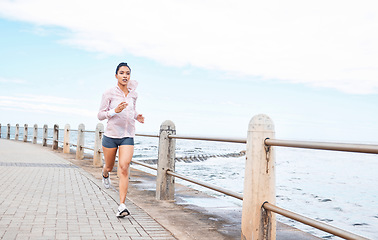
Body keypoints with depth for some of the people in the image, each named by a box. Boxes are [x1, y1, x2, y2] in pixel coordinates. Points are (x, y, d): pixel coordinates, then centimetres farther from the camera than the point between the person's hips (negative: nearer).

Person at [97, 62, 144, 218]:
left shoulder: (133, 93, 5)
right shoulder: (109, 93, -5)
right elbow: (100, 115, -5)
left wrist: (136, 116, 9)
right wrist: (115, 111, -22)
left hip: (127, 136, 1)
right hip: (111, 135, -1)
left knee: (124, 168, -14)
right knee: (109, 167, 16)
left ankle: (122, 205, -13)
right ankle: (105, 173, 56)